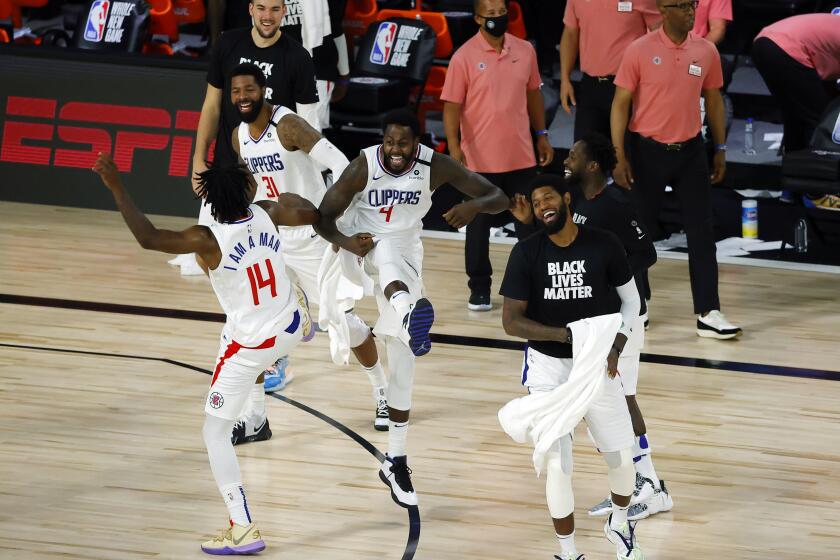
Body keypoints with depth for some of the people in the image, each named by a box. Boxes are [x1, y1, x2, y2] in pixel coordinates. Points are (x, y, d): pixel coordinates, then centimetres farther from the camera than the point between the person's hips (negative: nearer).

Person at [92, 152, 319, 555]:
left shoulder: (208, 240, -27)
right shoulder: (265, 214, -13)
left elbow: (148, 238, -30)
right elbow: (311, 215, 5)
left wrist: (116, 189, -27)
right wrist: (290, 198, 27)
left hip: (248, 347, -6)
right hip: (290, 328, 6)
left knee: (215, 433, 4)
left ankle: (243, 529, -1)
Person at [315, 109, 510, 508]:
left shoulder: (435, 166, -15)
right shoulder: (363, 167, -20)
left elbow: (500, 198, -16)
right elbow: (323, 217, -14)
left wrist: (475, 205, -40)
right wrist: (346, 242, -36)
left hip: (407, 256, 4)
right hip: (365, 249, -3)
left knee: (403, 361, 0)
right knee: (387, 251, -42)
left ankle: (395, 462, 11)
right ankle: (409, 316, -78)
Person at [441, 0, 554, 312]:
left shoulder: (525, 51, 3)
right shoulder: (464, 58, -10)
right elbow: (452, 106, -9)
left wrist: (542, 136, 13)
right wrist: (454, 148, -18)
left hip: (522, 156, 4)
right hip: (481, 159, -4)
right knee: (479, 225, 6)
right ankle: (479, 288, 17)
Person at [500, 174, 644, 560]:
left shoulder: (603, 245, -9)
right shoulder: (526, 253, -11)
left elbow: (630, 299, 4)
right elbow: (511, 321, -13)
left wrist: (616, 346, -10)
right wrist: (566, 335, -24)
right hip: (548, 367, -1)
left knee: (622, 456, 7)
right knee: (557, 465, -7)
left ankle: (619, 524, 38)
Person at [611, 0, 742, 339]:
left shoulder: (706, 51, 1)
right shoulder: (640, 52, -10)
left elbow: (714, 100, 12)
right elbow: (620, 104, -7)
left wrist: (720, 149, 10)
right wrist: (618, 156, -11)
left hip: (690, 150, 3)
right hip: (649, 150, -3)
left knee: (701, 231, -2)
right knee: (642, 231, 7)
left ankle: (708, 314, -1)